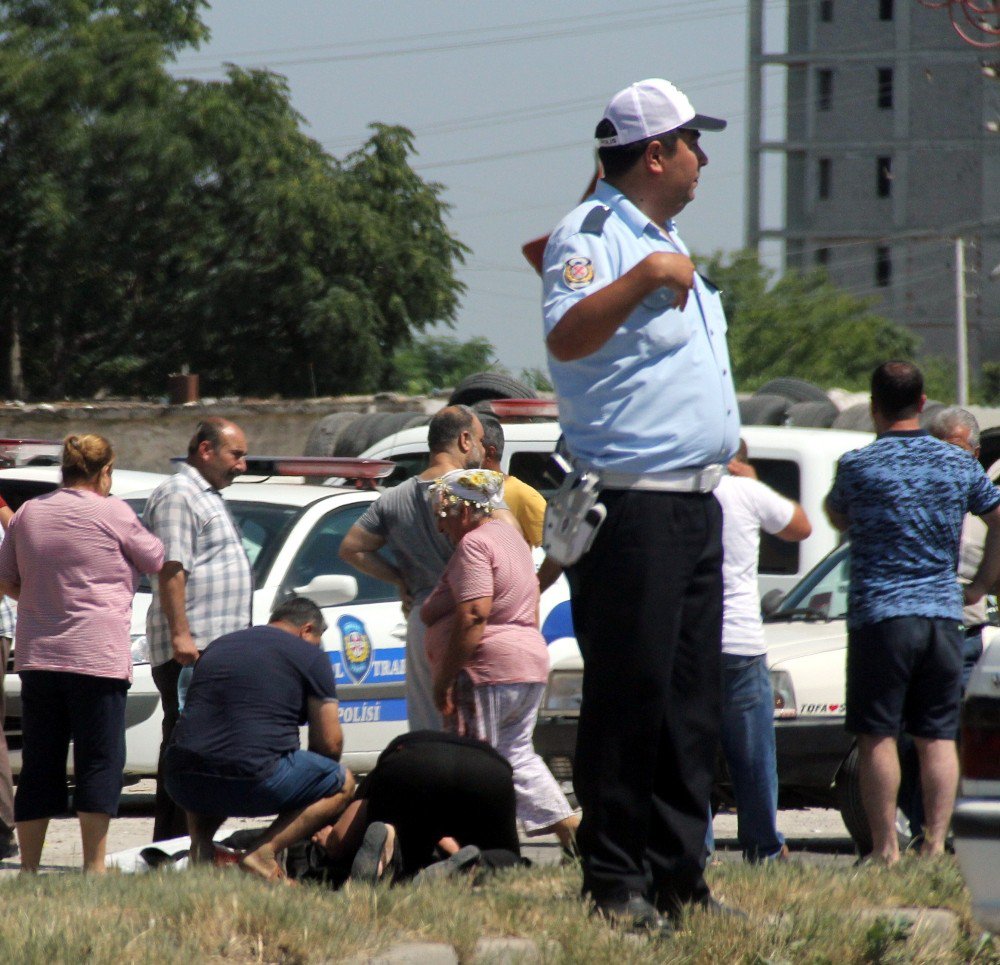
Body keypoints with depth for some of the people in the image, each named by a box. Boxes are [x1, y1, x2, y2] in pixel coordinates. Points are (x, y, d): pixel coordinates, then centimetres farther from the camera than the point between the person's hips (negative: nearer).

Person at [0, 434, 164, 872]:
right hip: (96, 655, -5)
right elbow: (157, 562, 5)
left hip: (36, 655, 5)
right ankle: (93, 866, -6)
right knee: (100, 760, -1)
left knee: (39, 765, 9)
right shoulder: (112, 513, -6)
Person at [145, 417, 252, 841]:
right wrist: (181, 635, -23)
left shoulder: (208, 497, 23)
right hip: (191, 647, -10)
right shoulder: (178, 495, -9)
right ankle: (174, 842, -13)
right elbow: (171, 570, -17)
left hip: (215, 645, 10)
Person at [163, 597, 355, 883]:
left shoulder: (217, 646, 25)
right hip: (252, 782, -6)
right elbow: (329, 742, 7)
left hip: (183, 784, 6)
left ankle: (200, 843, 11)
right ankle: (264, 852, -5)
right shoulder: (311, 657, 8)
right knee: (343, 783, 16)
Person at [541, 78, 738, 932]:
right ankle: (614, 884, -6)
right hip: (632, 502, -9)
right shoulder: (595, 233, -10)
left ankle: (678, 876, 14)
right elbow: (566, 339, -28)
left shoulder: (666, 239, 19)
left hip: (695, 501, 9)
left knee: (692, 701, 9)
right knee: (629, 694, -8)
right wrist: (645, 276, -34)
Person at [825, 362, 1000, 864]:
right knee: (938, 737, 6)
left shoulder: (858, 465, -5)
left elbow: (837, 517, 13)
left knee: (877, 737, 0)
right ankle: (935, 843, 0)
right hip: (943, 614, 4)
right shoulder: (958, 464, 6)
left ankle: (886, 847, -3)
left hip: (879, 615, -4)